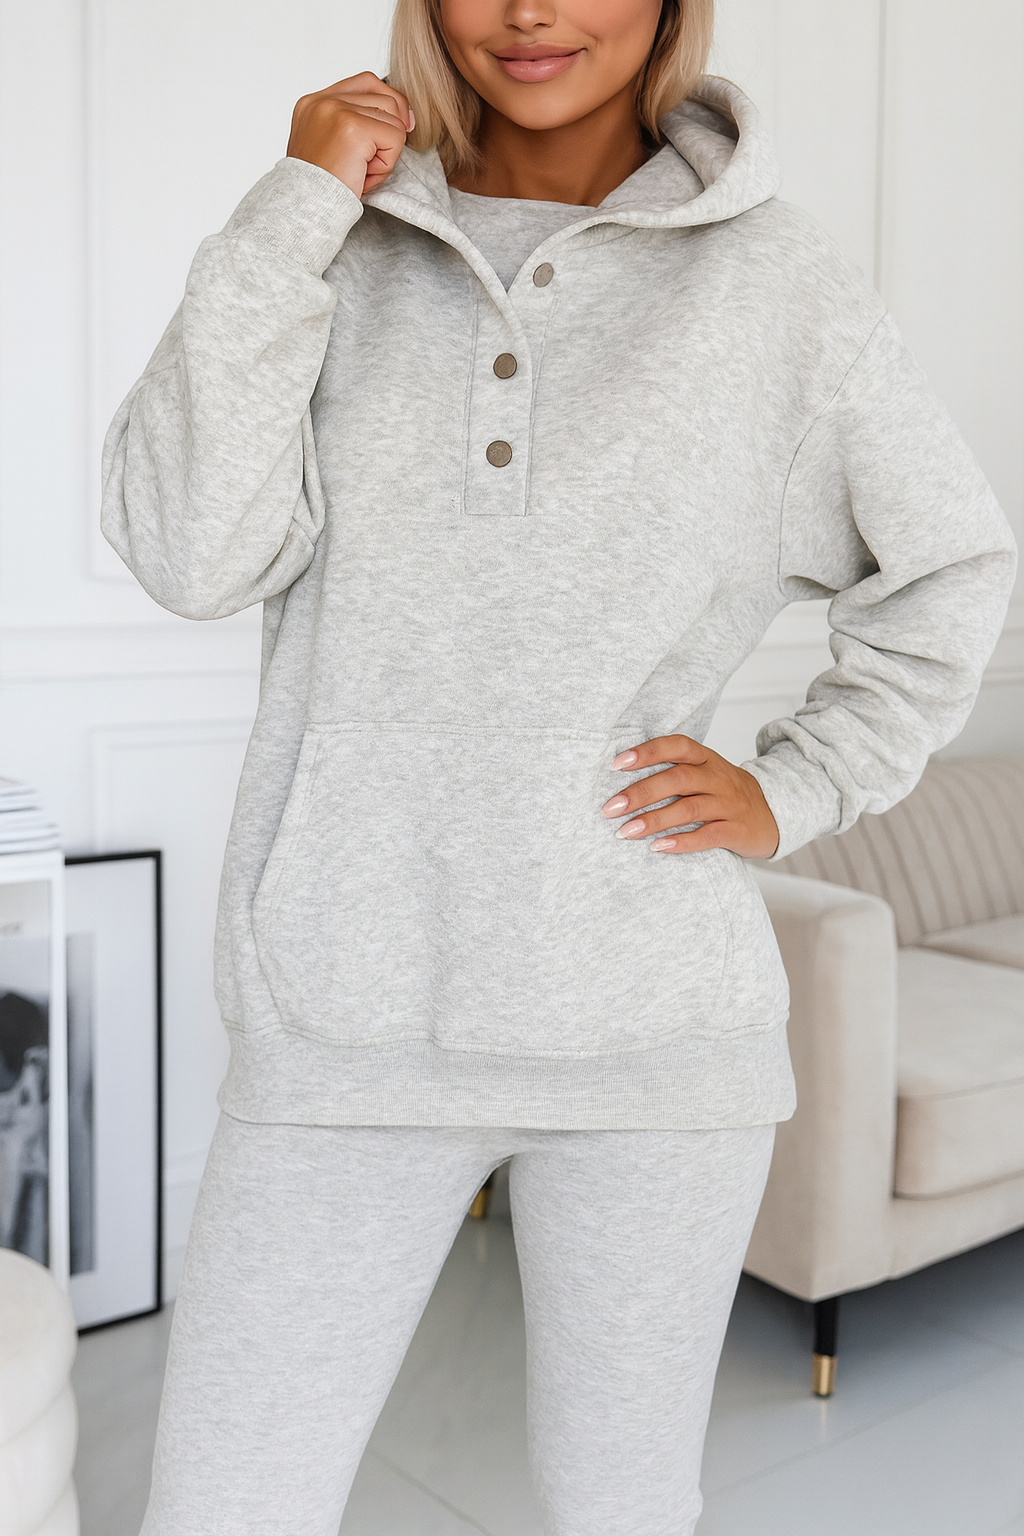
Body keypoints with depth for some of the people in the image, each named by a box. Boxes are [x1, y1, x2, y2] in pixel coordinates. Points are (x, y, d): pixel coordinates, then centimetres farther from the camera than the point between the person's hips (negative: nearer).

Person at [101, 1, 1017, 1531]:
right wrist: (296, 212, -8)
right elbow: (192, 553, -8)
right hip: (350, 1006, 1)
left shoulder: (774, 275, 3)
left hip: (653, 1007, 0)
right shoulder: (339, 247, 6)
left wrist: (795, 791, 3)